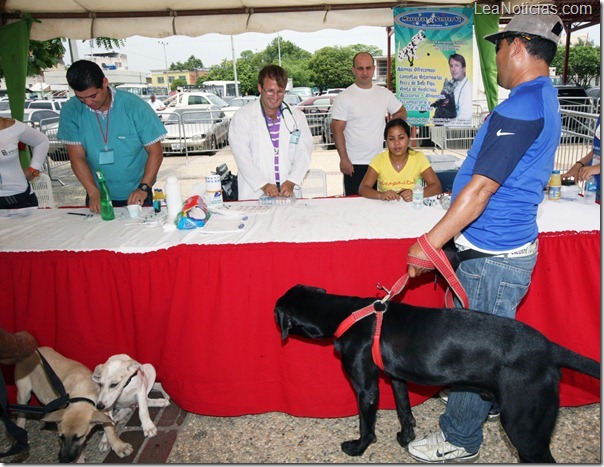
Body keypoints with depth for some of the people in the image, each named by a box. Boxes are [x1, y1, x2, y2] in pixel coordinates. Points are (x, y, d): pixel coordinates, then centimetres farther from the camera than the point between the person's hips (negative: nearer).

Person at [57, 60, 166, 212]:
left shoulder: (135, 106, -15)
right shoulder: (71, 111, -9)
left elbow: (155, 152, -13)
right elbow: (77, 157, -8)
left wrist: (144, 188, -23)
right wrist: (94, 193, -20)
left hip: (135, 195, -1)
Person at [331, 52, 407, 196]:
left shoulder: (384, 94, 8)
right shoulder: (344, 97, -5)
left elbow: (402, 112, 22)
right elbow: (337, 129, -9)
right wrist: (344, 159, -14)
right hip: (354, 164, -4)